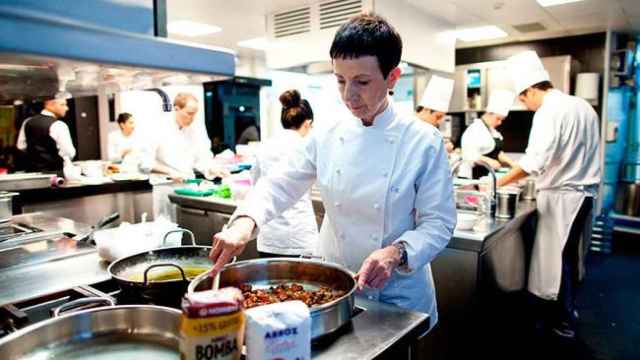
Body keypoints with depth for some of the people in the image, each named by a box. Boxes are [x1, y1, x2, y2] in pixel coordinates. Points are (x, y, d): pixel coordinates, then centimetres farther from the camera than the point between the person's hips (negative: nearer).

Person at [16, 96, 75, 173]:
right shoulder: (59, 125, -17)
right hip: (54, 171, -7)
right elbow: (69, 153, -20)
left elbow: (21, 146, 13)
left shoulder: (28, 122, 5)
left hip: (31, 170, 7)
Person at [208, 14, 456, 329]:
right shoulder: (327, 137, -4)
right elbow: (279, 186, -2)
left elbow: (439, 223, -11)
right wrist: (245, 221, -21)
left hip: (398, 293, -2)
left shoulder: (423, 141, -14)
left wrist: (396, 252, -30)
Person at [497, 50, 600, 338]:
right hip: (583, 191, 9)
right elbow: (578, 154, 16)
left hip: (562, 196, -9)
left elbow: (535, 160, -27)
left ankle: (562, 322, 14)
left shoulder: (549, 111, -16)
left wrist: (497, 183, -23)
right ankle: (565, 310, 31)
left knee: (557, 258, 2)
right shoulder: (582, 106, 10)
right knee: (571, 256, 18)